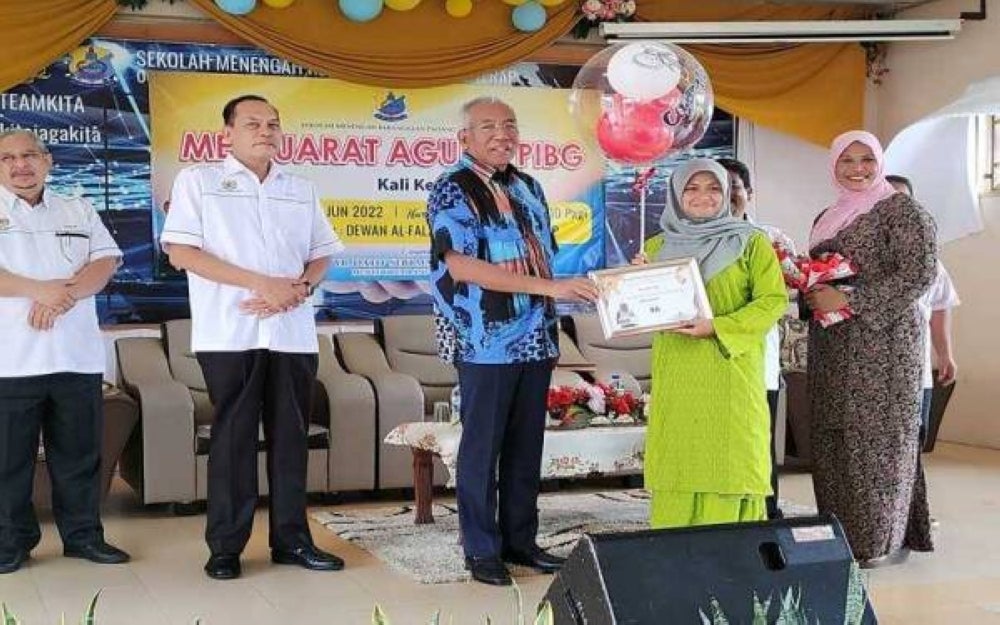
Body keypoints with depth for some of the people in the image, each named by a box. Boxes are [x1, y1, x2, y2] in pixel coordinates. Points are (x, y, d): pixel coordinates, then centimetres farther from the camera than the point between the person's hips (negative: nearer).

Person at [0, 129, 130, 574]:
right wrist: (42, 290, -19)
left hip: (78, 355, 3)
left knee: (80, 451, 8)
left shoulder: (79, 211, 15)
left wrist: (64, 296, -13)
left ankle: (82, 534, 19)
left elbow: (107, 261, 3)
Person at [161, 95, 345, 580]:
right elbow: (181, 252, -6)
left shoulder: (301, 189, 16)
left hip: (293, 333, 4)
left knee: (291, 436, 6)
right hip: (229, 334, -4)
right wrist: (263, 284, -13)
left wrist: (298, 288, -7)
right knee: (232, 436, -1)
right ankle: (225, 546, 7)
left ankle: (291, 539, 14)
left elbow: (321, 255, 17)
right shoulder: (198, 181, 3)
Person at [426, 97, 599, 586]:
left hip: (536, 338, 6)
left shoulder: (529, 187, 14)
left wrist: (550, 317, 11)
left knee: (527, 445, 11)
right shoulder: (452, 191, -7)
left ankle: (519, 540, 21)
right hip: (486, 342, -6)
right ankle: (482, 550, 10)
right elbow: (461, 265, -19)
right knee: (482, 446, 1)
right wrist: (549, 287, -23)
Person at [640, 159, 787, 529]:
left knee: (727, 463, -4)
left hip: (730, 371, -3)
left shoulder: (751, 243, 3)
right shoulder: (658, 246, 14)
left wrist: (717, 327, -16)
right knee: (676, 466, 1)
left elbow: (773, 301, -5)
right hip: (675, 376, 3)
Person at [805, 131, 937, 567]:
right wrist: (808, 288, 3)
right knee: (832, 438, 4)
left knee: (877, 437, -5)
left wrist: (848, 299, -18)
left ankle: (882, 541, 5)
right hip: (831, 347, 7)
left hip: (882, 342, -7)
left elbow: (920, 274, -14)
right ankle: (841, 533, 11)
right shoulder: (826, 219, 18)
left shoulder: (902, 211, -4)